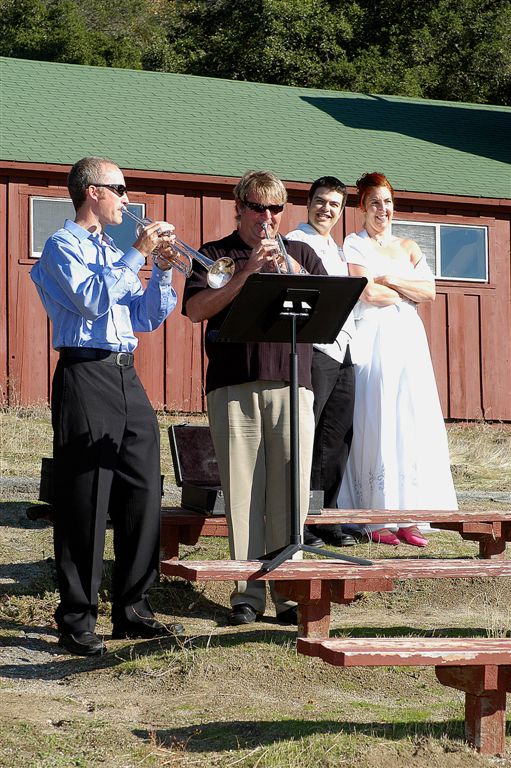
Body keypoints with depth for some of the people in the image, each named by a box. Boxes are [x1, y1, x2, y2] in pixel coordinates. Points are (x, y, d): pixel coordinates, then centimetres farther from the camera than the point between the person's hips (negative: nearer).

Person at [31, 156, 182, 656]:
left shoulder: (114, 253, 22)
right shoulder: (63, 246, -1)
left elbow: (147, 318, 18)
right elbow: (92, 299, -17)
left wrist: (163, 269, 6)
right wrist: (138, 254, -13)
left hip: (126, 379, 8)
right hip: (85, 376, -8)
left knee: (142, 493, 6)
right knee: (84, 501, -6)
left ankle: (132, 610, 14)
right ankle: (76, 622, -1)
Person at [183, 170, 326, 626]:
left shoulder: (301, 254, 19)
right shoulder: (215, 255, 13)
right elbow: (196, 310, -3)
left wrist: (294, 275, -6)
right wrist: (247, 272, -9)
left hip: (291, 383, 1)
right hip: (234, 386, -1)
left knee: (290, 488, -3)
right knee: (243, 490, -3)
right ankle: (248, 592, 2)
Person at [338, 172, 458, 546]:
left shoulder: (408, 247, 18)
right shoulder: (354, 244, 4)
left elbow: (430, 292, 4)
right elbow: (369, 293, -10)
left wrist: (387, 280, -6)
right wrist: (408, 292, 3)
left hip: (409, 338, 5)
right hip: (372, 340, -5)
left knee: (412, 421, -1)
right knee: (375, 421, -9)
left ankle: (406, 517, 0)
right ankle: (374, 519, -7)